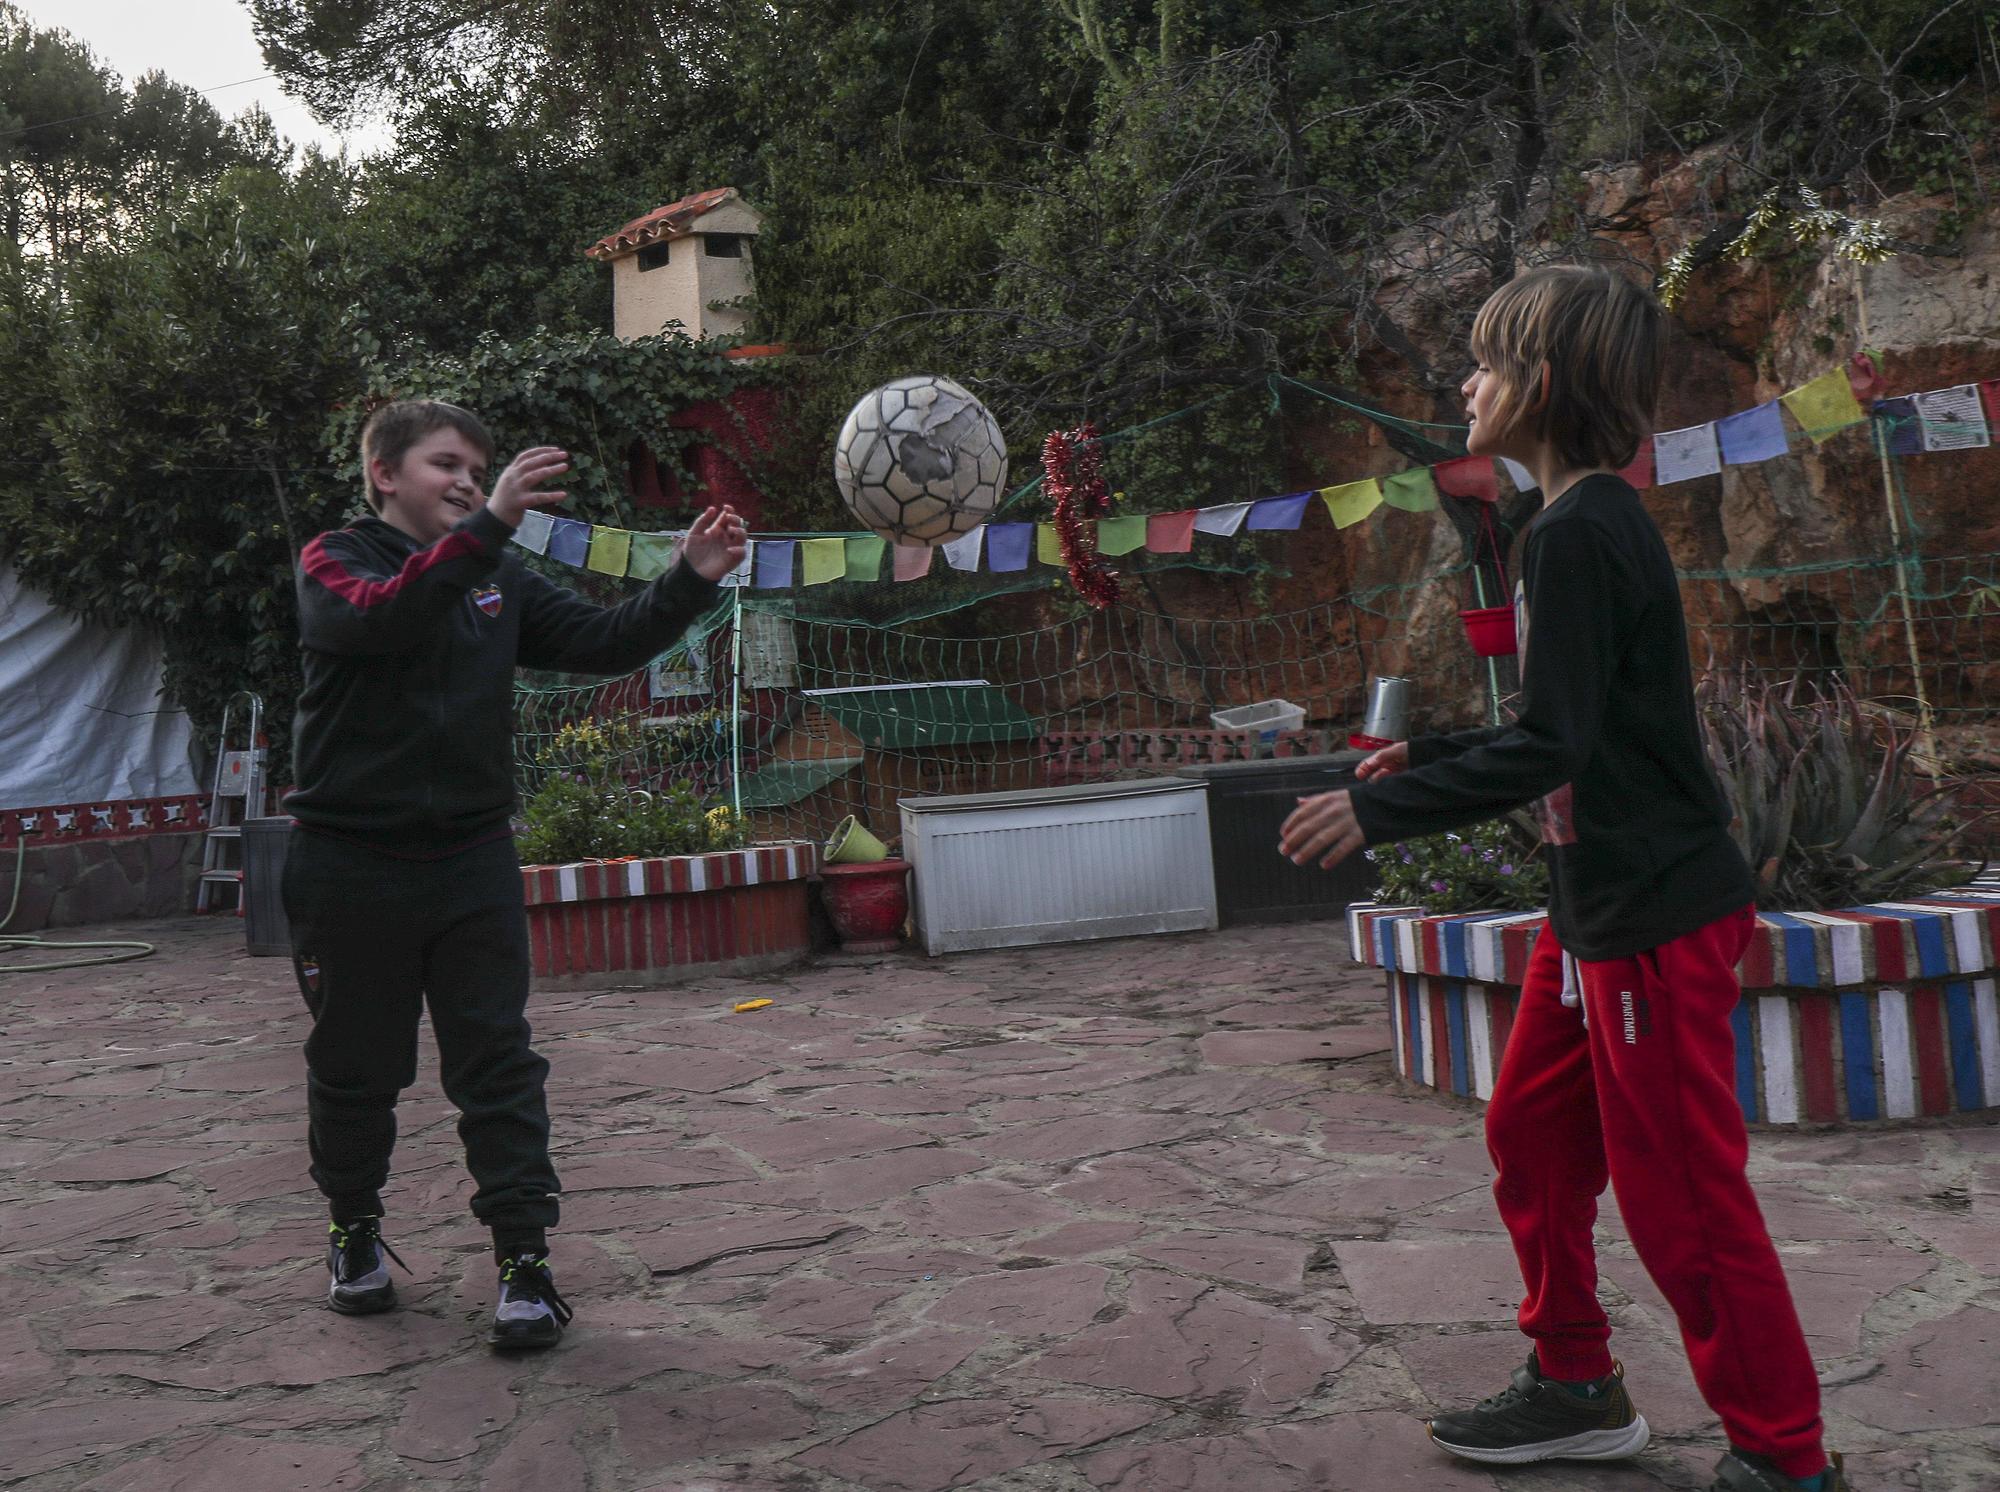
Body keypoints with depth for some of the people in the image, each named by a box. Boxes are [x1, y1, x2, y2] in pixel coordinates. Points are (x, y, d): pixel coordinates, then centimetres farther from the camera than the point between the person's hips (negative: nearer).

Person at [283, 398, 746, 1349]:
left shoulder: (498, 581, 9)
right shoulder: (333, 563, -4)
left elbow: (602, 643, 0)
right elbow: (383, 616, -28)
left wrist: (691, 581, -15)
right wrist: (490, 523, -39)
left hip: (473, 857, 3)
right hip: (352, 862, -3)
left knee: (499, 1064, 1)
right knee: (355, 1066, 12)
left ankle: (523, 1255, 8)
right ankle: (355, 1231, 34)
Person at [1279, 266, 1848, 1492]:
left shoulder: (1581, 531, -19)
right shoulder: (1599, 521, 12)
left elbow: (1552, 745, -24)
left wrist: (1382, 810, -19)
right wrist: (1429, 760, 19)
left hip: (1657, 913, -10)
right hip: (1599, 907, 10)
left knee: (1683, 1194, 0)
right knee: (1531, 1137, 18)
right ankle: (1578, 1387, 32)